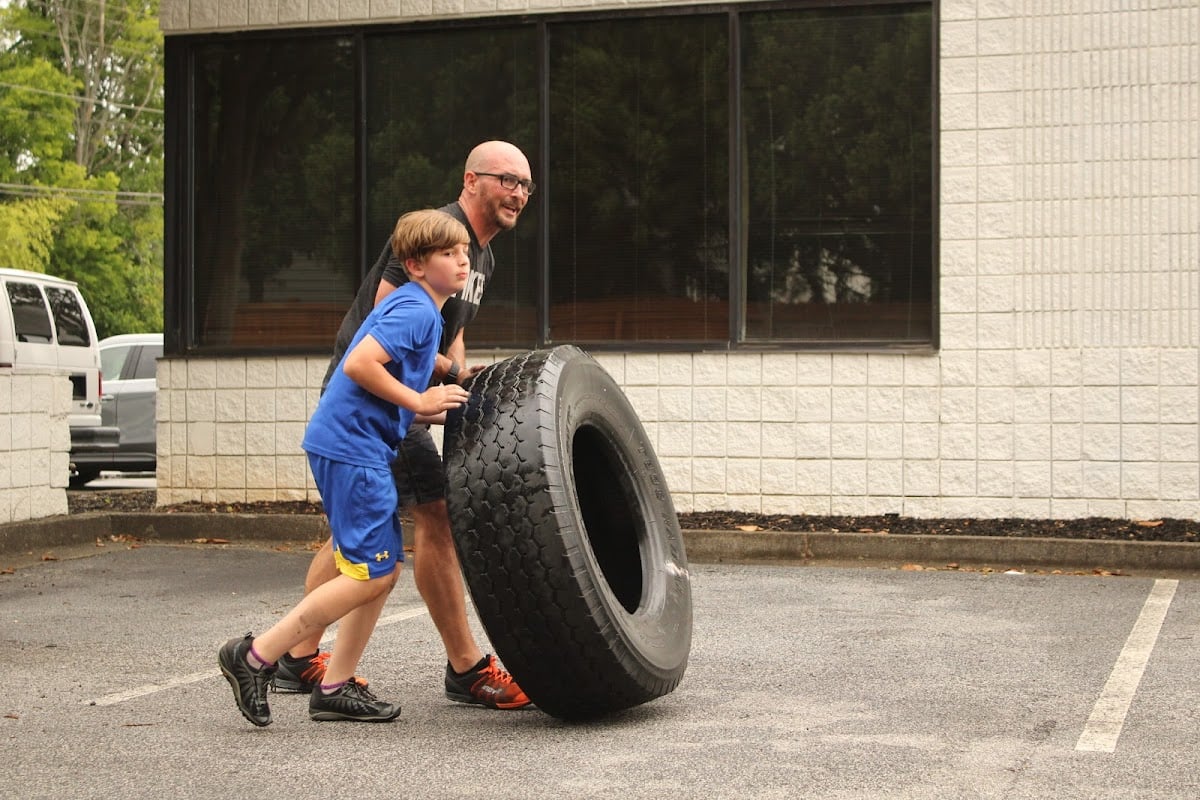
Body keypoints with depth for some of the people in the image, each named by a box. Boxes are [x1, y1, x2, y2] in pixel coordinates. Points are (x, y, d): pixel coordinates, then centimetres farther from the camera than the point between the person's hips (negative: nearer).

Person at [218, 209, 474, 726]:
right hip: (351, 445, -11)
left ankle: (335, 687, 14)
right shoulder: (416, 310, -13)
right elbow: (358, 364, -24)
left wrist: (439, 411, 15)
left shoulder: (420, 310, 19)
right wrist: (419, 402, -16)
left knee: (385, 569, 11)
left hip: (363, 446, 11)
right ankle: (255, 657, -5)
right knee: (371, 572, -9)